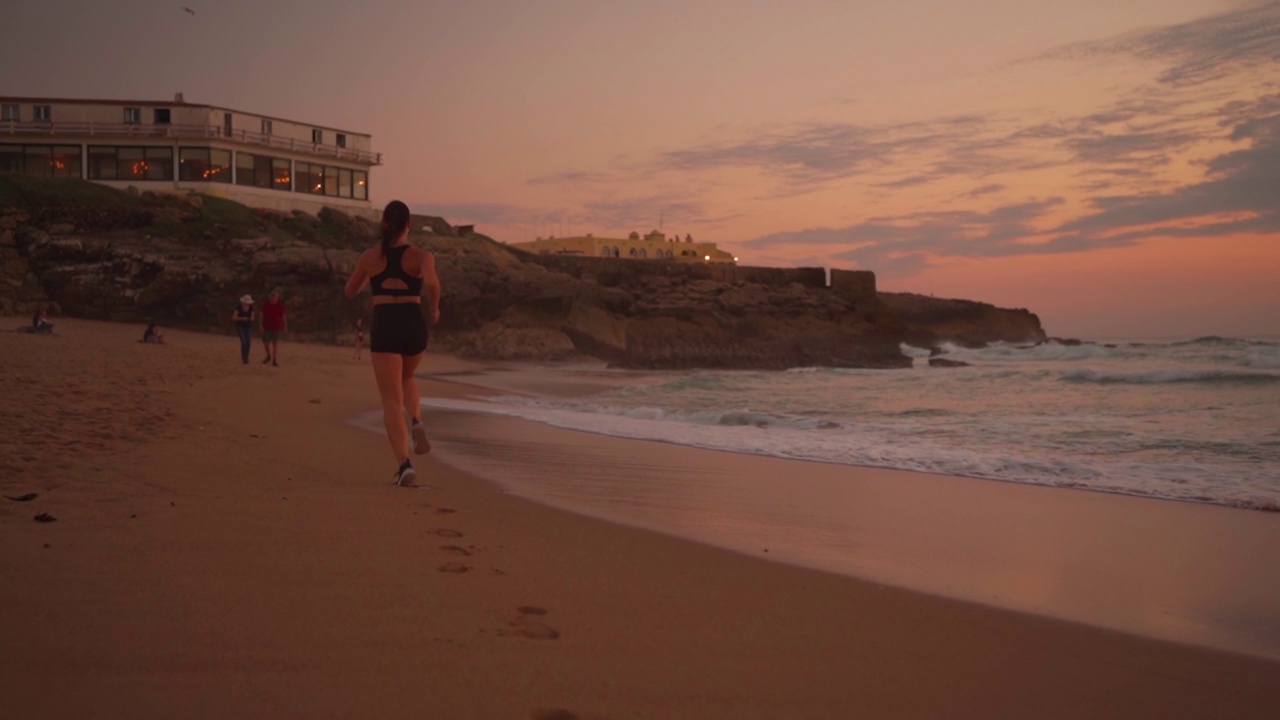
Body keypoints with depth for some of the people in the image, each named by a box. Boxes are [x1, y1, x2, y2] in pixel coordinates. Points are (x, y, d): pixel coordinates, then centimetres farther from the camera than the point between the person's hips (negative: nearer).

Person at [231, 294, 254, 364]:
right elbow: (234, 317, -15)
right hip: (240, 326, -4)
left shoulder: (251, 308, -2)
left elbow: (252, 318, 2)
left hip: (248, 327, 4)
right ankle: (244, 359, -11)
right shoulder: (239, 307, -14)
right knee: (243, 342, -18)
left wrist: (252, 318, -22)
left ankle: (246, 357, 13)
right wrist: (242, 318, -27)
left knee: (248, 343, -6)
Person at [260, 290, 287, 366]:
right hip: (267, 327, 1)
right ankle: (269, 356, 33)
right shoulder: (265, 305, -5)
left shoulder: (280, 305, -6)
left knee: (276, 343, -6)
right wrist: (260, 325, -10)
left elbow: (284, 316, -1)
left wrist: (285, 327, 0)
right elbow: (261, 315, -2)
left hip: (276, 328, -1)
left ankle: (275, 361, -3)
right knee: (265, 343, 6)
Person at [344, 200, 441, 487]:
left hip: (383, 329, -1)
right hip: (414, 326, 1)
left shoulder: (370, 256, 6)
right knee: (406, 379, 31)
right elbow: (432, 283, -21)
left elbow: (350, 291, 19)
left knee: (391, 401, -1)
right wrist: (435, 308, -3)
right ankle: (416, 423, 3)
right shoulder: (420, 255, 0)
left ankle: (404, 464, -16)